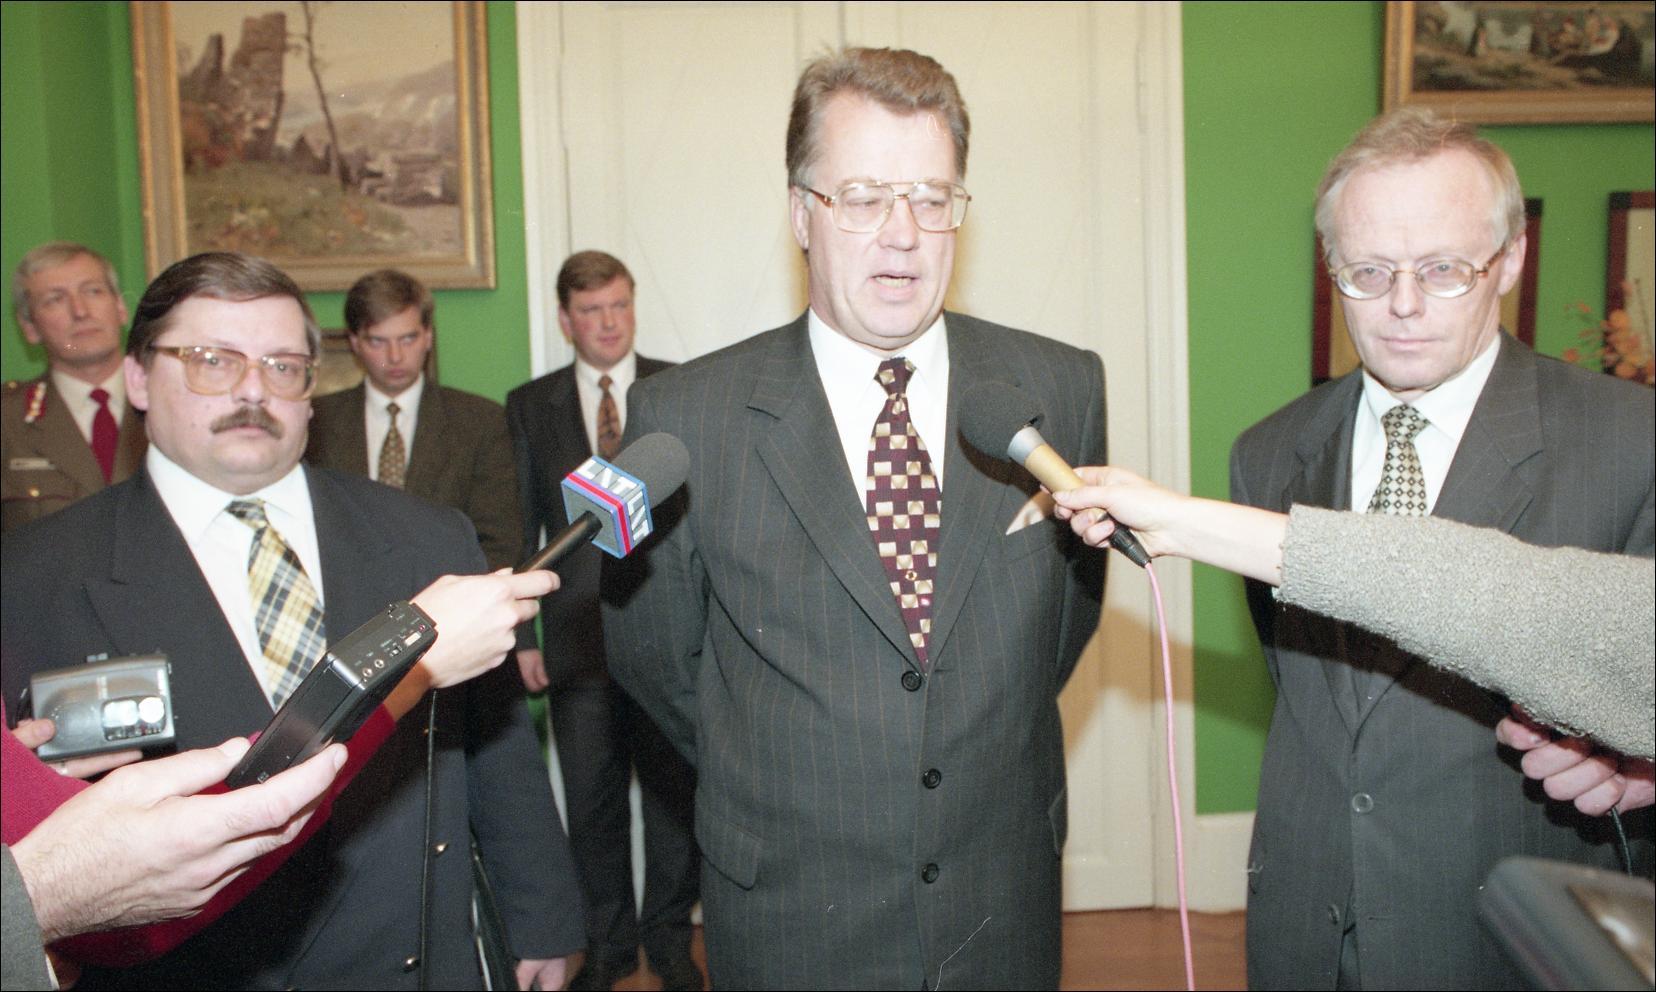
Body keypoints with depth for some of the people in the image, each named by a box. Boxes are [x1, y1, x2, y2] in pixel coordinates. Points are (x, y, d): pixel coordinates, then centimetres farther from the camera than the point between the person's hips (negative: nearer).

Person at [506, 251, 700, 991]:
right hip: (578, 638, 1)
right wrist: (520, 633, 1)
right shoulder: (529, 407, 6)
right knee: (592, 804, 12)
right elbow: (519, 530, 5)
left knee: (674, 794, 10)